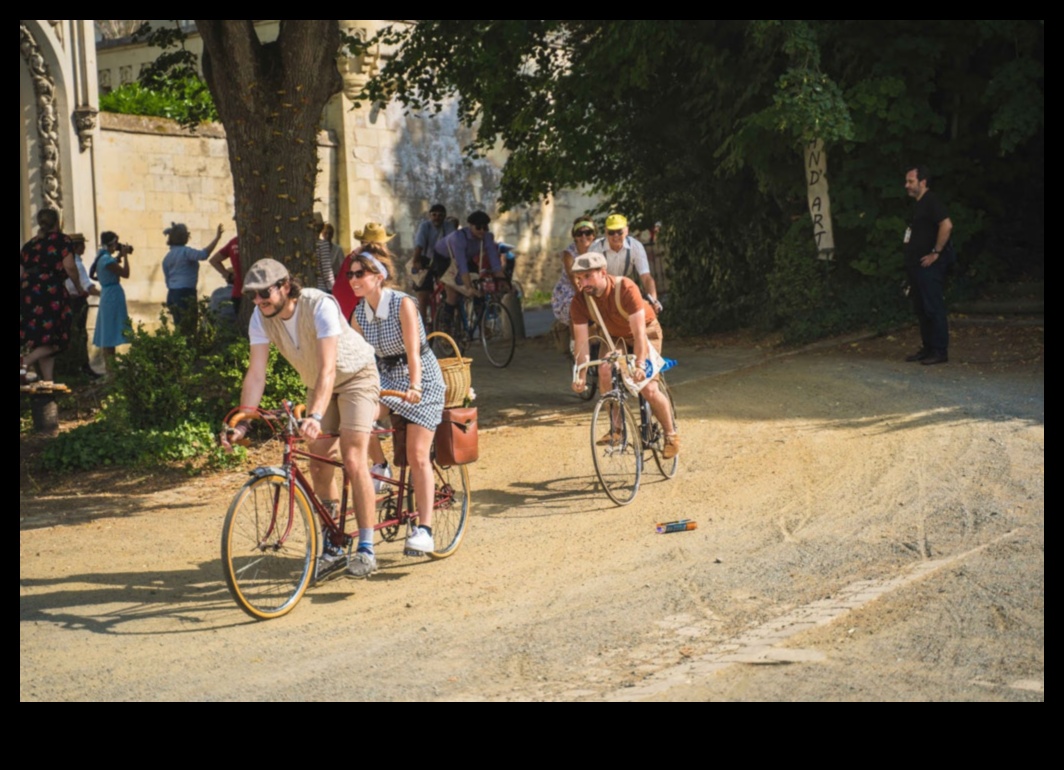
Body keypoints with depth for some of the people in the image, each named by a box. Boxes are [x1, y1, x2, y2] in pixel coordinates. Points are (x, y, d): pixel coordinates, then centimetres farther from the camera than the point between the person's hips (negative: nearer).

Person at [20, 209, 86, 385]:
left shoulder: (29, 244, 19)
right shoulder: (61, 240, 3)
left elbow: (21, 272, 17)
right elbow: (69, 267, -8)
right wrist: (79, 288, 5)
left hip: (27, 292, 6)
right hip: (50, 291, -6)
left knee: (41, 340, 10)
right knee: (55, 339, -3)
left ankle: (48, 382, 8)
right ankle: (26, 362, -24)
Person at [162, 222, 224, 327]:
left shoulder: (167, 257, 15)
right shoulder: (185, 251, -10)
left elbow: (167, 280, 18)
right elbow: (203, 255, -25)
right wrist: (217, 238, -22)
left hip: (172, 294, 8)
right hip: (185, 293, -8)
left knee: (179, 327, 10)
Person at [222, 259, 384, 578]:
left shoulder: (320, 306, -34)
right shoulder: (261, 318, -17)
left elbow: (328, 368, -41)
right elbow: (256, 373, -19)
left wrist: (316, 416, -53)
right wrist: (243, 423, -31)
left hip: (356, 376, -6)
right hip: (318, 384, 6)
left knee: (353, 460, -17)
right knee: (319, 464, 1)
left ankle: (366, 549, -12)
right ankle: (333, 545, 14)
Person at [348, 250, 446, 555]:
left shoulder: (403, 304, -20)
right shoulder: (359, 314, -3)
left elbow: (413, 351, -27)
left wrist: (415, 386, -41)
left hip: (422, 380, -5)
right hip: (385, 377, 5)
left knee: (417, 455, -11)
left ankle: (424, 530, -7)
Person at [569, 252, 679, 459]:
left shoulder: (625, 289, -35)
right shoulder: (580, 301, -23)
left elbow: (639, 333, -38)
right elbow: (581, 341, -25)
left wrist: (640, 365, -49)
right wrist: (581, 376, -36)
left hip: (645, 332, -4)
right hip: (614, 336, 4)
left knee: (649, 389, -15)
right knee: (605, 374, -24)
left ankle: (671, 434, 6)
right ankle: (616, 428, -7)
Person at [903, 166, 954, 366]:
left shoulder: (931, 202, -12)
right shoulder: (918, 205, 18)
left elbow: (946, 225, -25)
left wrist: (936, 253, -21)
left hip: (929, 266, -10)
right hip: (916, 266, 10)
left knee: (933, 308, -7)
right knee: (921, 308, 13)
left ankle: (940, 351, -4)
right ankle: (927, 348, 20)